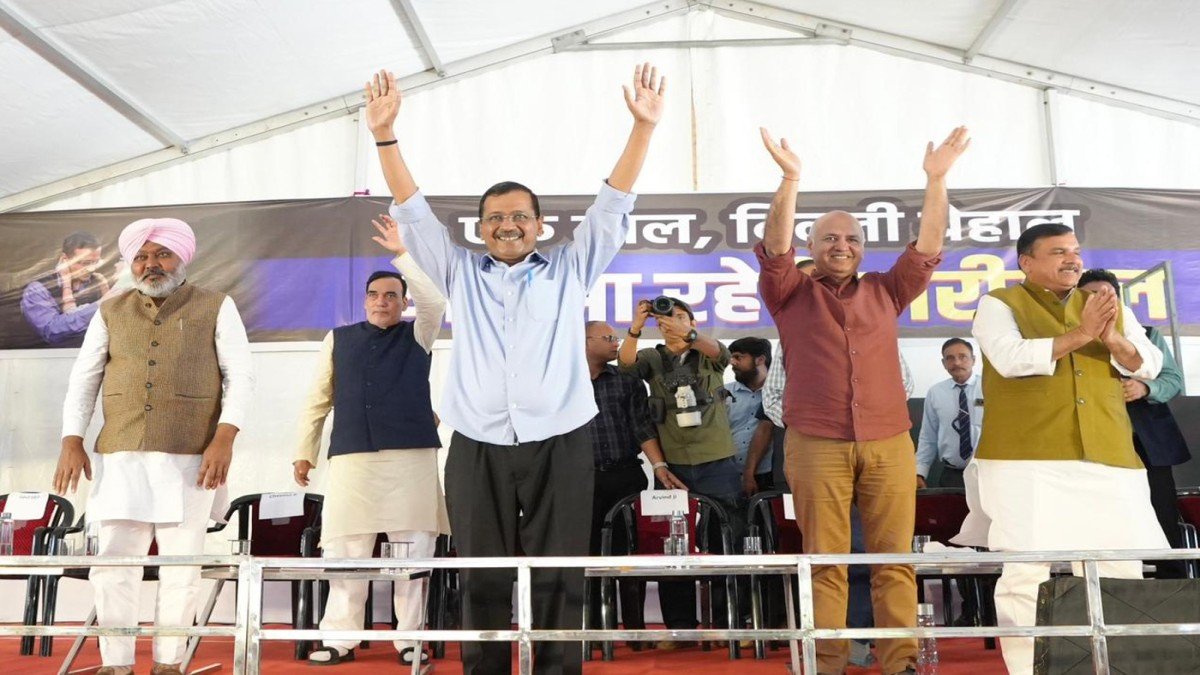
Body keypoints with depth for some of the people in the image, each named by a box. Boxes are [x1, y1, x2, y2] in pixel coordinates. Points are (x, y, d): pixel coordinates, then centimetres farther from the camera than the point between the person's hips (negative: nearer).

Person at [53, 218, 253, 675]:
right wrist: (72, 442, 1)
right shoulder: (110, 313, 12)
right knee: (112, 564, 2)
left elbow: (241, 377, -2)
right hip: (121, 458, 3)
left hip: (189, 460, -2)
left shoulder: (216, 308, 3)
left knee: (181, 567, 2)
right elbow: (83, 380, 13)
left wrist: (224, 437, -14)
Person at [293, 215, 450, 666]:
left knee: (414, 549, 0)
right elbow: (318, 399, 15)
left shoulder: (417, 335, 11)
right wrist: (304, 452, 10)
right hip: (351, 456, 1)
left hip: (412, 455, -1)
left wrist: (401, 254, -13)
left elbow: (435, 301, -9)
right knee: (344, 549, -1)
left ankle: (409, 638, 10)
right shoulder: (338, 339, 14)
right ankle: (341, 638, 11)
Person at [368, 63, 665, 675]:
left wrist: (644, 127, -4)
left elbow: (611, 207, 5)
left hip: (559, 445, -1)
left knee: (558, 579, 1)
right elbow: (412, 211, 10)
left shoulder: (570, 269, 12)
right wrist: (384, 134, 0)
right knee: (483, 581, 5)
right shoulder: (460, 272, 15)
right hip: (477, 448, 1)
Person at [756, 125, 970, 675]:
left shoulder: (885, 292, 16)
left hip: (888, 443, 2)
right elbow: (776, 247, -6)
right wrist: (790, 179, -17)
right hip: (815, 445, -2)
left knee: (894, 558, 2)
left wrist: (936, 179, -1)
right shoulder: (792, 294, 9)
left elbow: (927, 246, 9)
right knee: (825, 560, 1)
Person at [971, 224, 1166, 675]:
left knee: (1124, 569, 6)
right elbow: (1011, 358, -13)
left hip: (1108, 459, 5)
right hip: (1027, 461, -4)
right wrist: (1079, 335, -14)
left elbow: (1149, 366, 11)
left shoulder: (1107, 303, 19)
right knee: (1027, 572, -5)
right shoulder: (1000, 304, 4)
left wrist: (1113, 339, -9)